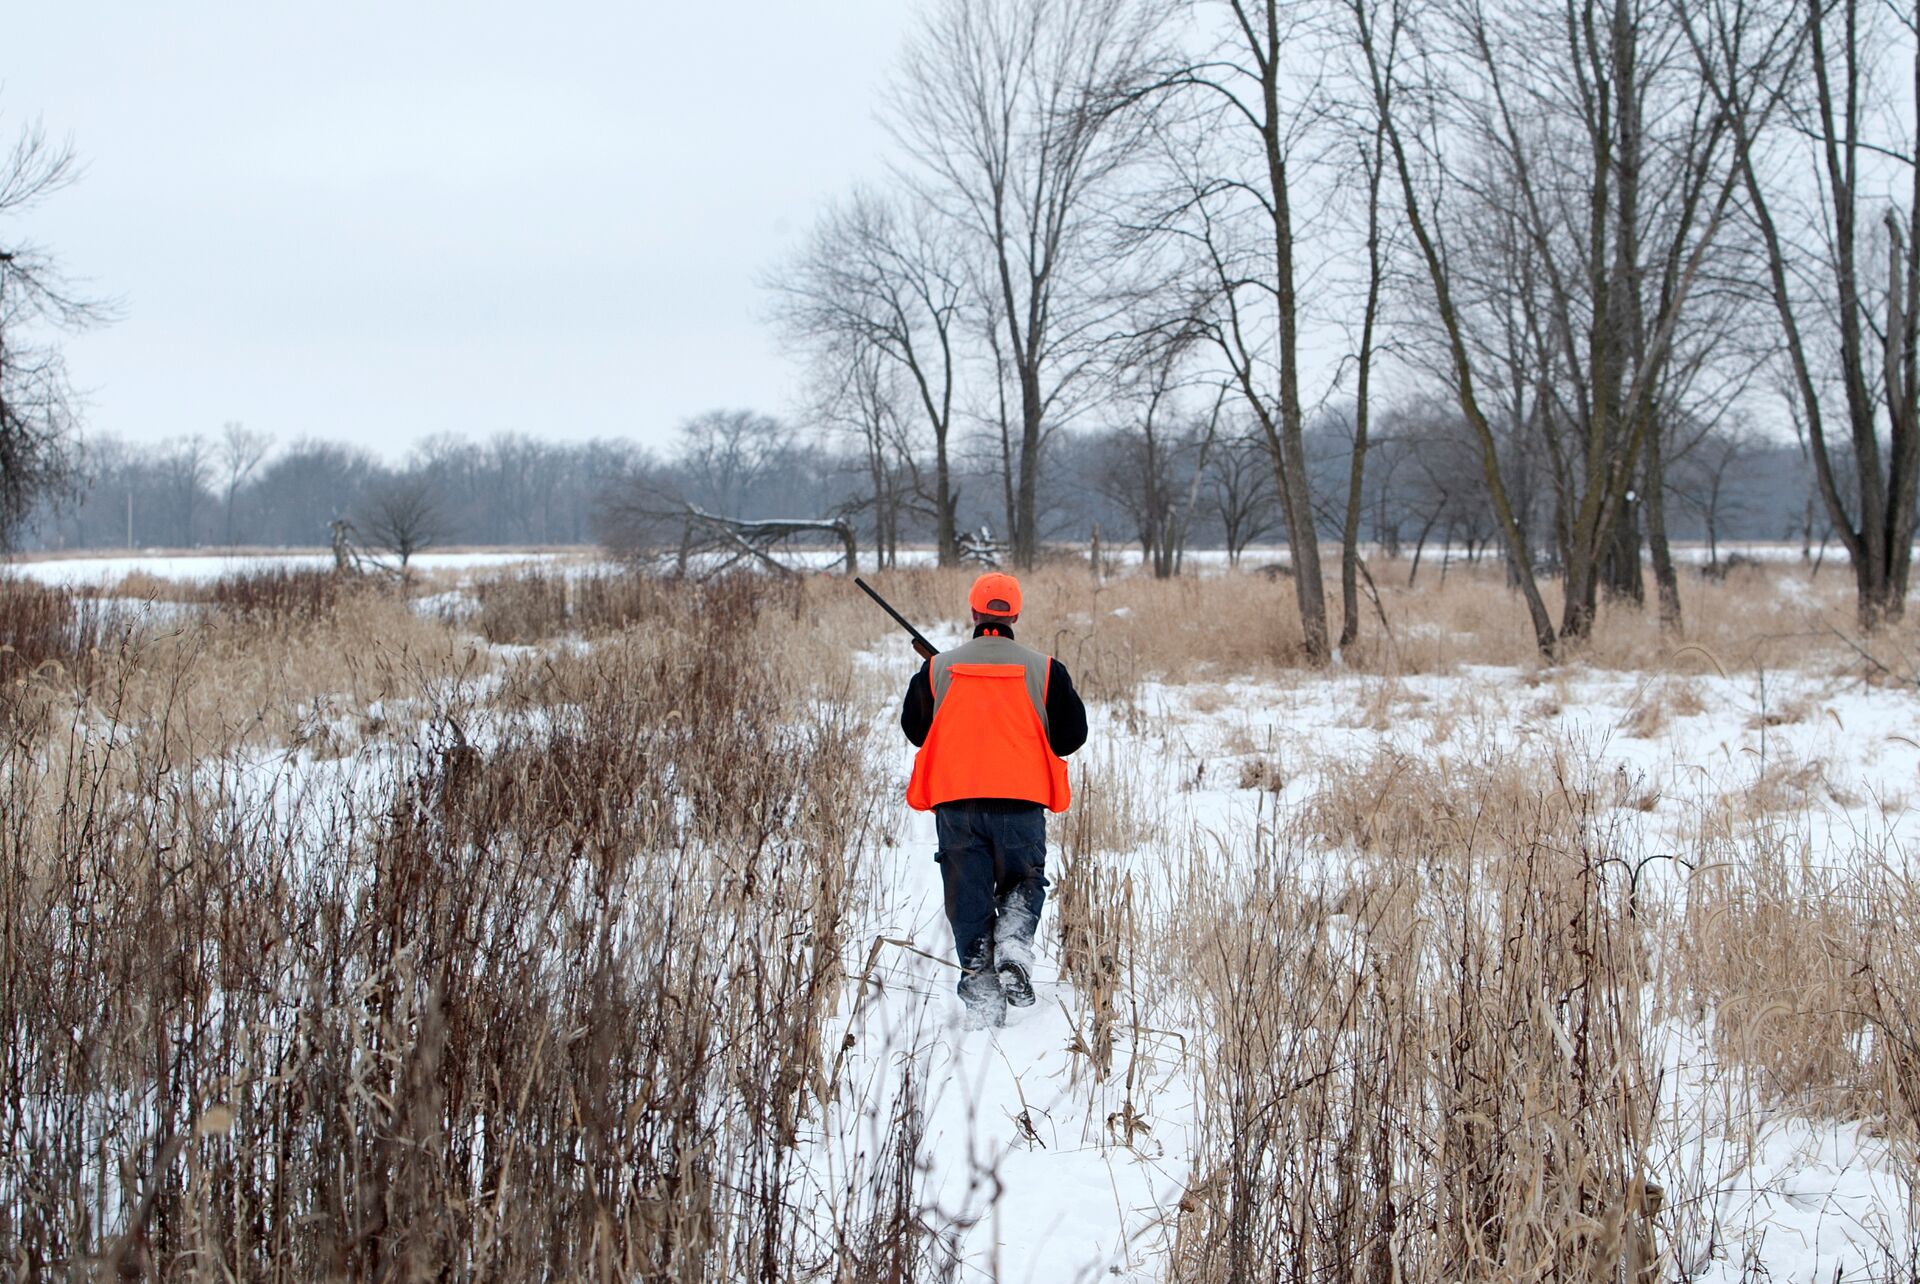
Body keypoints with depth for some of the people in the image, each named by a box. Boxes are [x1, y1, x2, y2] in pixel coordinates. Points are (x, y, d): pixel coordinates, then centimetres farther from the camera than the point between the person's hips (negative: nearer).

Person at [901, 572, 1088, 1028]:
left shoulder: (937, 669, 3)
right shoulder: (1043, 669, 0)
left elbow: (915, 729, 15)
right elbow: (1072, 734, 5)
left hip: (955, 803, 1)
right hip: (1021, 802, 0)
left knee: (968, 899, 8)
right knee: (1023, 884, 18)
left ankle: (980, 990, 1)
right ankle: (1014, 945, -9)